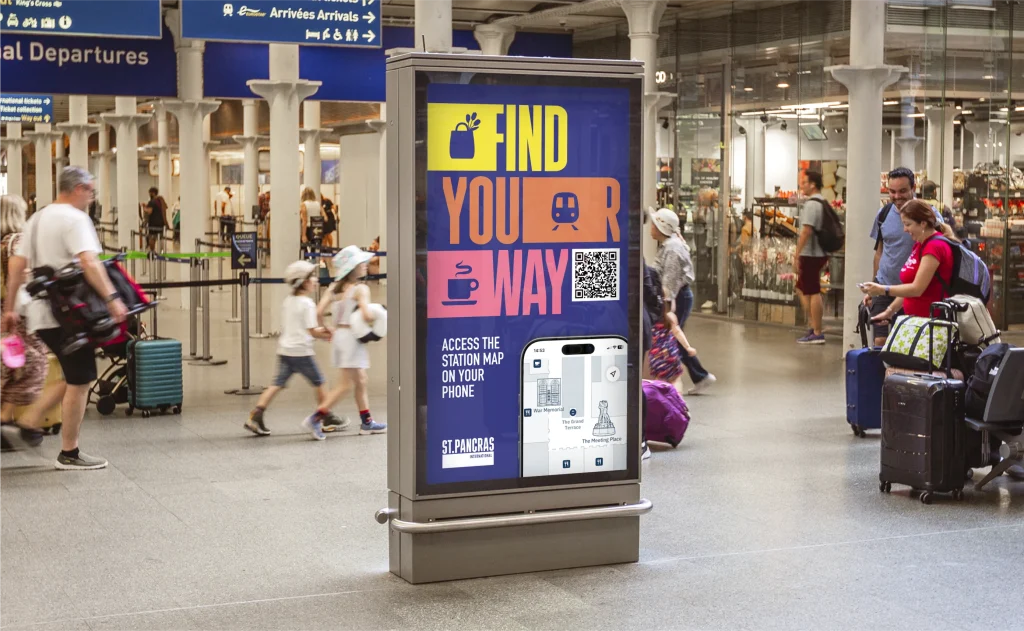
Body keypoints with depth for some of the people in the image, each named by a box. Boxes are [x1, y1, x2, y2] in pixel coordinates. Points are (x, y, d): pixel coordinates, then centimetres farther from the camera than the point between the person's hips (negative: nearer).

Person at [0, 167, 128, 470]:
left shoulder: (37, 219, 16)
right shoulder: (75, 219, -11)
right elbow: (89, 263, -25)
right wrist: (112, 298, -30)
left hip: (42, 314, 9)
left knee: (74, 377, 18)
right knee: (80, 381, -1)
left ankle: (28, 423, 13)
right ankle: (69, 453, 4)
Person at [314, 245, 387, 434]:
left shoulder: (335, 287, 8)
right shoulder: (361, 289, -12)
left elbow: (319, 311, 1)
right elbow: (367, 315, -23)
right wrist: (376, 317, -3)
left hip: (338, 334, 8)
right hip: (352, 336, -8)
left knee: (361, 380, 17)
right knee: (345, 384, -4)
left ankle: (366, 422, 22)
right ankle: (317, 418, -10)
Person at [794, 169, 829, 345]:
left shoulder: (811, 204, -15)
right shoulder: (823, 203, 15)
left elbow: (806, 231, -22)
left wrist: (797, 255, -20)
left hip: (810, 254, -10)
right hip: (820, 253, 10)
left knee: (812, 293, -5)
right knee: (802, 289, 17)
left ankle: (817, 333, -2)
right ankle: (814, 327, 17)